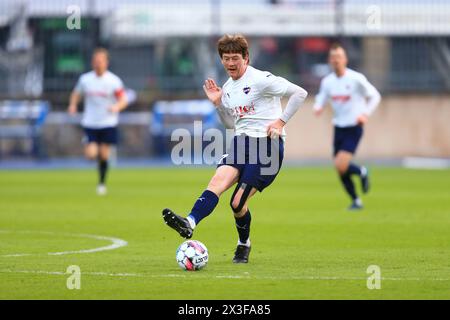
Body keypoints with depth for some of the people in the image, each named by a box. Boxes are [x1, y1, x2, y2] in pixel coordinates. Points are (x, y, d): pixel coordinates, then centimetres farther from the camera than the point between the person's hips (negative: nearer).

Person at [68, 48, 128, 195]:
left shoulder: (113, 81, -7)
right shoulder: (85, 79, 0)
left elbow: (123, 100, -10)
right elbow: (76, 94, 15)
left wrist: (116, 107, -31)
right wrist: (73, 105, -5)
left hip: (108, 124, -1)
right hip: (90, 123, 1)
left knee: (104, 155, 1)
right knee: (91, 154, -14)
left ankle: (102, 183, 21)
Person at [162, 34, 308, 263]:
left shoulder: (261, 80, -8)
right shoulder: (228, 87, 16)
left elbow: (300, 93, -10)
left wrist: (281, 121, -12)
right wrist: (218, 104, 10)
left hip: (267, 144, -6)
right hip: (242, 141, 6)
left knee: (238, 203, -12)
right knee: (219, 180, -23)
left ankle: (244, 245, 13)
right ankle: (189, 224, -42)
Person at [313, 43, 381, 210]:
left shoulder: (356, 79, -11)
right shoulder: (327, 81, 2)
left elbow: (375, 96, -2)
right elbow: (321, 98, 12)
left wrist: (366, 113, -15)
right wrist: (317, 107, -12)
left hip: (354, 128, -5)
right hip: (339, 128, 5)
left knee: (341, 165, -20)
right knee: (340, 170, 5)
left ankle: (362, 172, 11)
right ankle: (356, 201, 24)